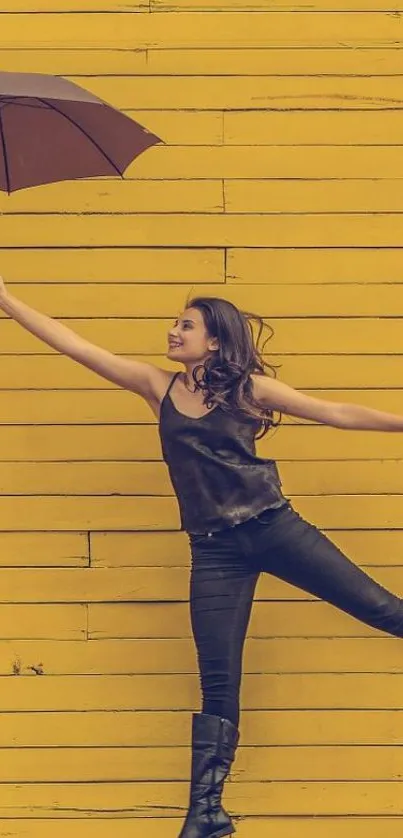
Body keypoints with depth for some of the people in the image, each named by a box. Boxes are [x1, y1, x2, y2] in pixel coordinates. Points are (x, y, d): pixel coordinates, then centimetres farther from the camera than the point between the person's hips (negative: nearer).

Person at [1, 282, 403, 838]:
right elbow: (77, 346, 5)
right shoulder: (158, 386, 7)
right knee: (219, 683, 2)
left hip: (273, 528, -1)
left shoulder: (248, 387, 1)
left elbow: (335, 413, 4)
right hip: (215, 550, 1)